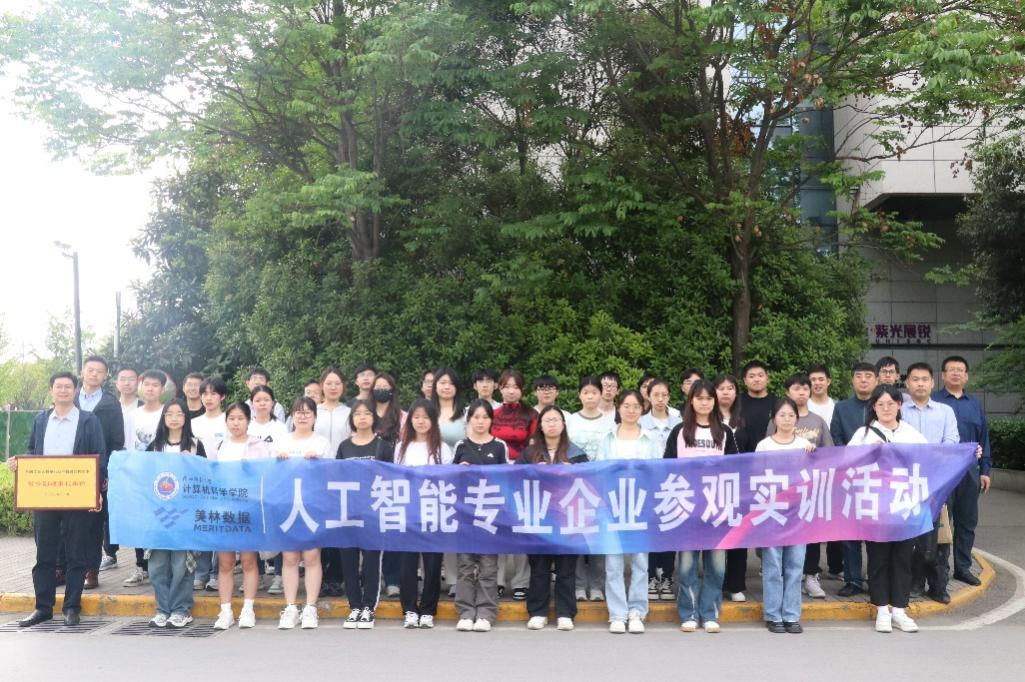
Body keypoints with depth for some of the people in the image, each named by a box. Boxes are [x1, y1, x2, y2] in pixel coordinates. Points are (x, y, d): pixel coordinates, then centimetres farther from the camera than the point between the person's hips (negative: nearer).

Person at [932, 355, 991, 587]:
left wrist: (985, 470, 8)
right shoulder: (933, 402, -1)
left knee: (967, 521, 10)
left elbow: (984, 438, 13)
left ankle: (963, 567, 22)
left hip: (969, 471, 4)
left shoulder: (975, 404, 13)